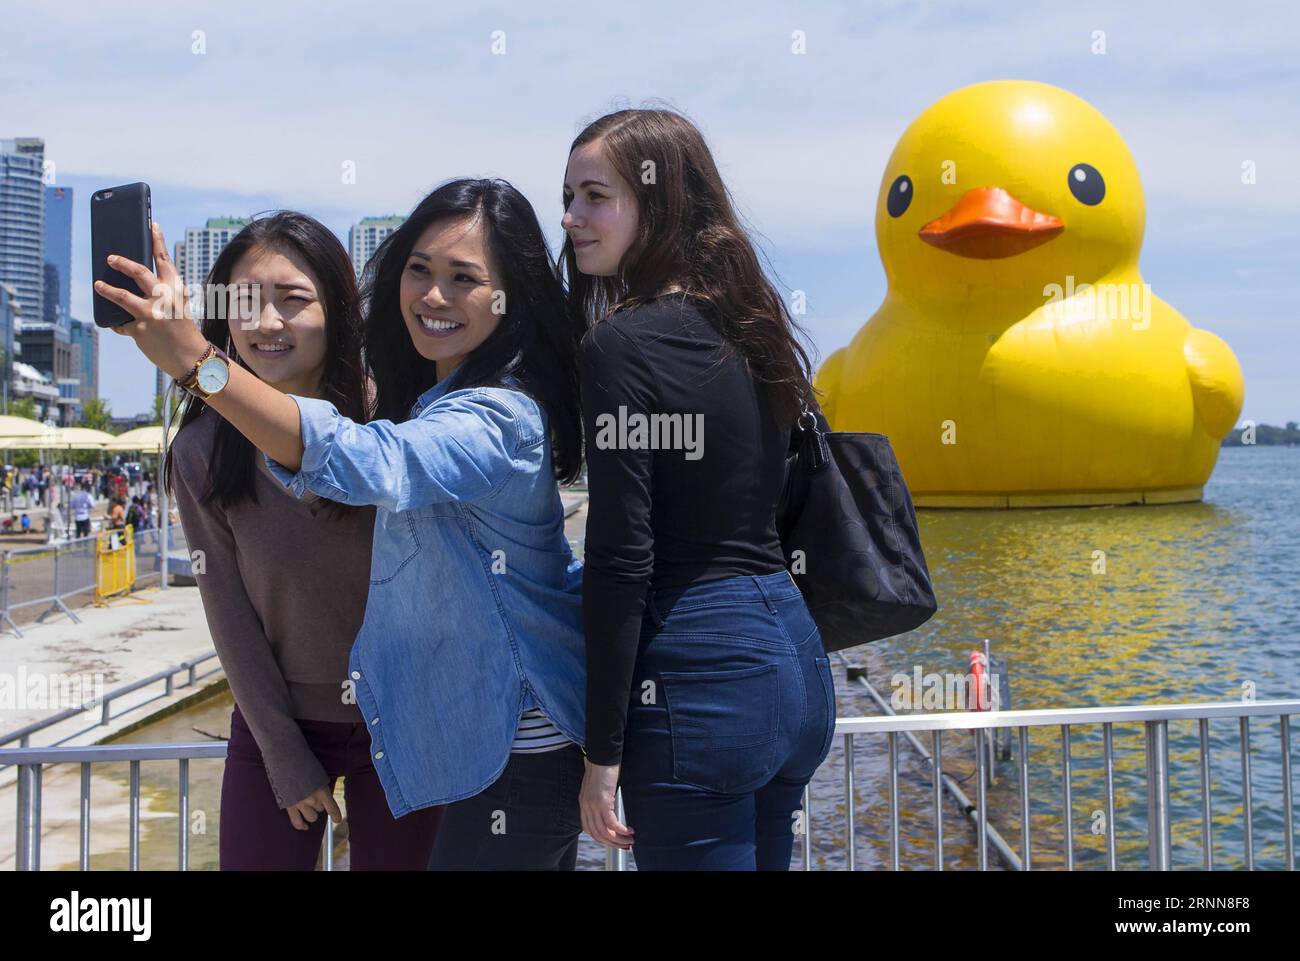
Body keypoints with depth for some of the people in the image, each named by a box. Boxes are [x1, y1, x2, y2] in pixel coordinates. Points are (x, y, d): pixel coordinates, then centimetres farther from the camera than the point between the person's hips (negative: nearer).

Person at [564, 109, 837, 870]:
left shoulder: (625, 344, -14)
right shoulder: (747, 328, 10)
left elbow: (621, 560, -17)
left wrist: (604, 751, -12)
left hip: (701, 671, -8)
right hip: (794, 658, 8)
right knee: (765, 856, 20)